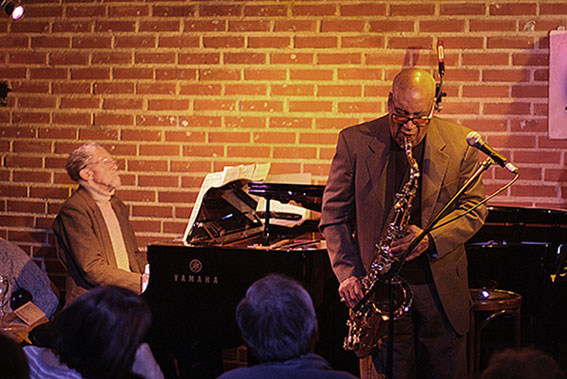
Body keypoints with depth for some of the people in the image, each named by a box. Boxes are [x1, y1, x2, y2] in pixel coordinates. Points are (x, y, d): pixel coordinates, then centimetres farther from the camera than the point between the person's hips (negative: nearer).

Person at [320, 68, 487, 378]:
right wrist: (347, 272, -9)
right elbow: (334, 216, 3)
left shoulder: (460, 143, 0)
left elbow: (474, 209, 3)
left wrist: (431, 239, -15)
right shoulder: (355, 142, -2)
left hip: (441, 289, 1)